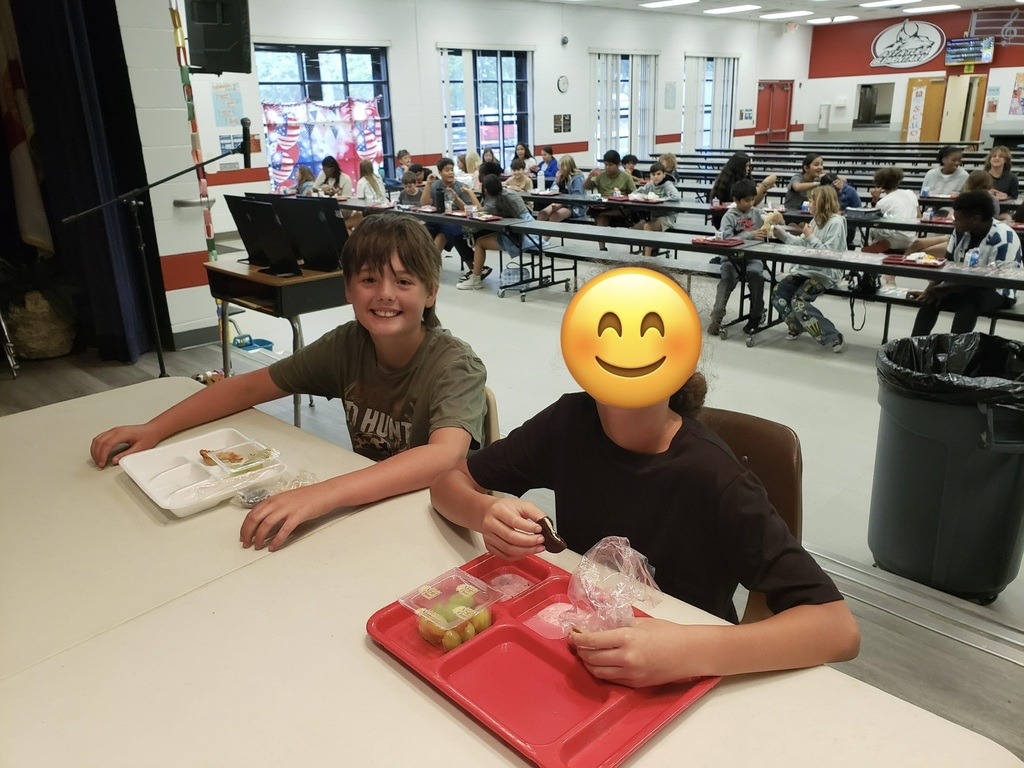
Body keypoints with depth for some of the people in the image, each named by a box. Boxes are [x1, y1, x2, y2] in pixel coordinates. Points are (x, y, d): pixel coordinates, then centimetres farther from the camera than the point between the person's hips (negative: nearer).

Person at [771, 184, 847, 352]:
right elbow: (801, 244, 15)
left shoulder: (836, 222, -14)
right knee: (777, 294, -3)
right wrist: (780, 232, 13)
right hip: (807, 269, 8)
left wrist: (811, 237, -17)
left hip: (826, 274, -8)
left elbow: (829, 254, -20)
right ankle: (797, 325, 20)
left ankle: (833, 338, -16)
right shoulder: (816, 220, 12)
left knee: (798, 301, -25)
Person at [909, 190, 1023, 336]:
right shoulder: (962, 230, -4)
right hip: (965, 285, 6)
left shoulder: (1004, 238, -22)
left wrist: (947, 290, -25)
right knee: (931, 298, -19)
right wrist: (929, 290, -7)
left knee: (969, 301, -36)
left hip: (997, 292, -6)